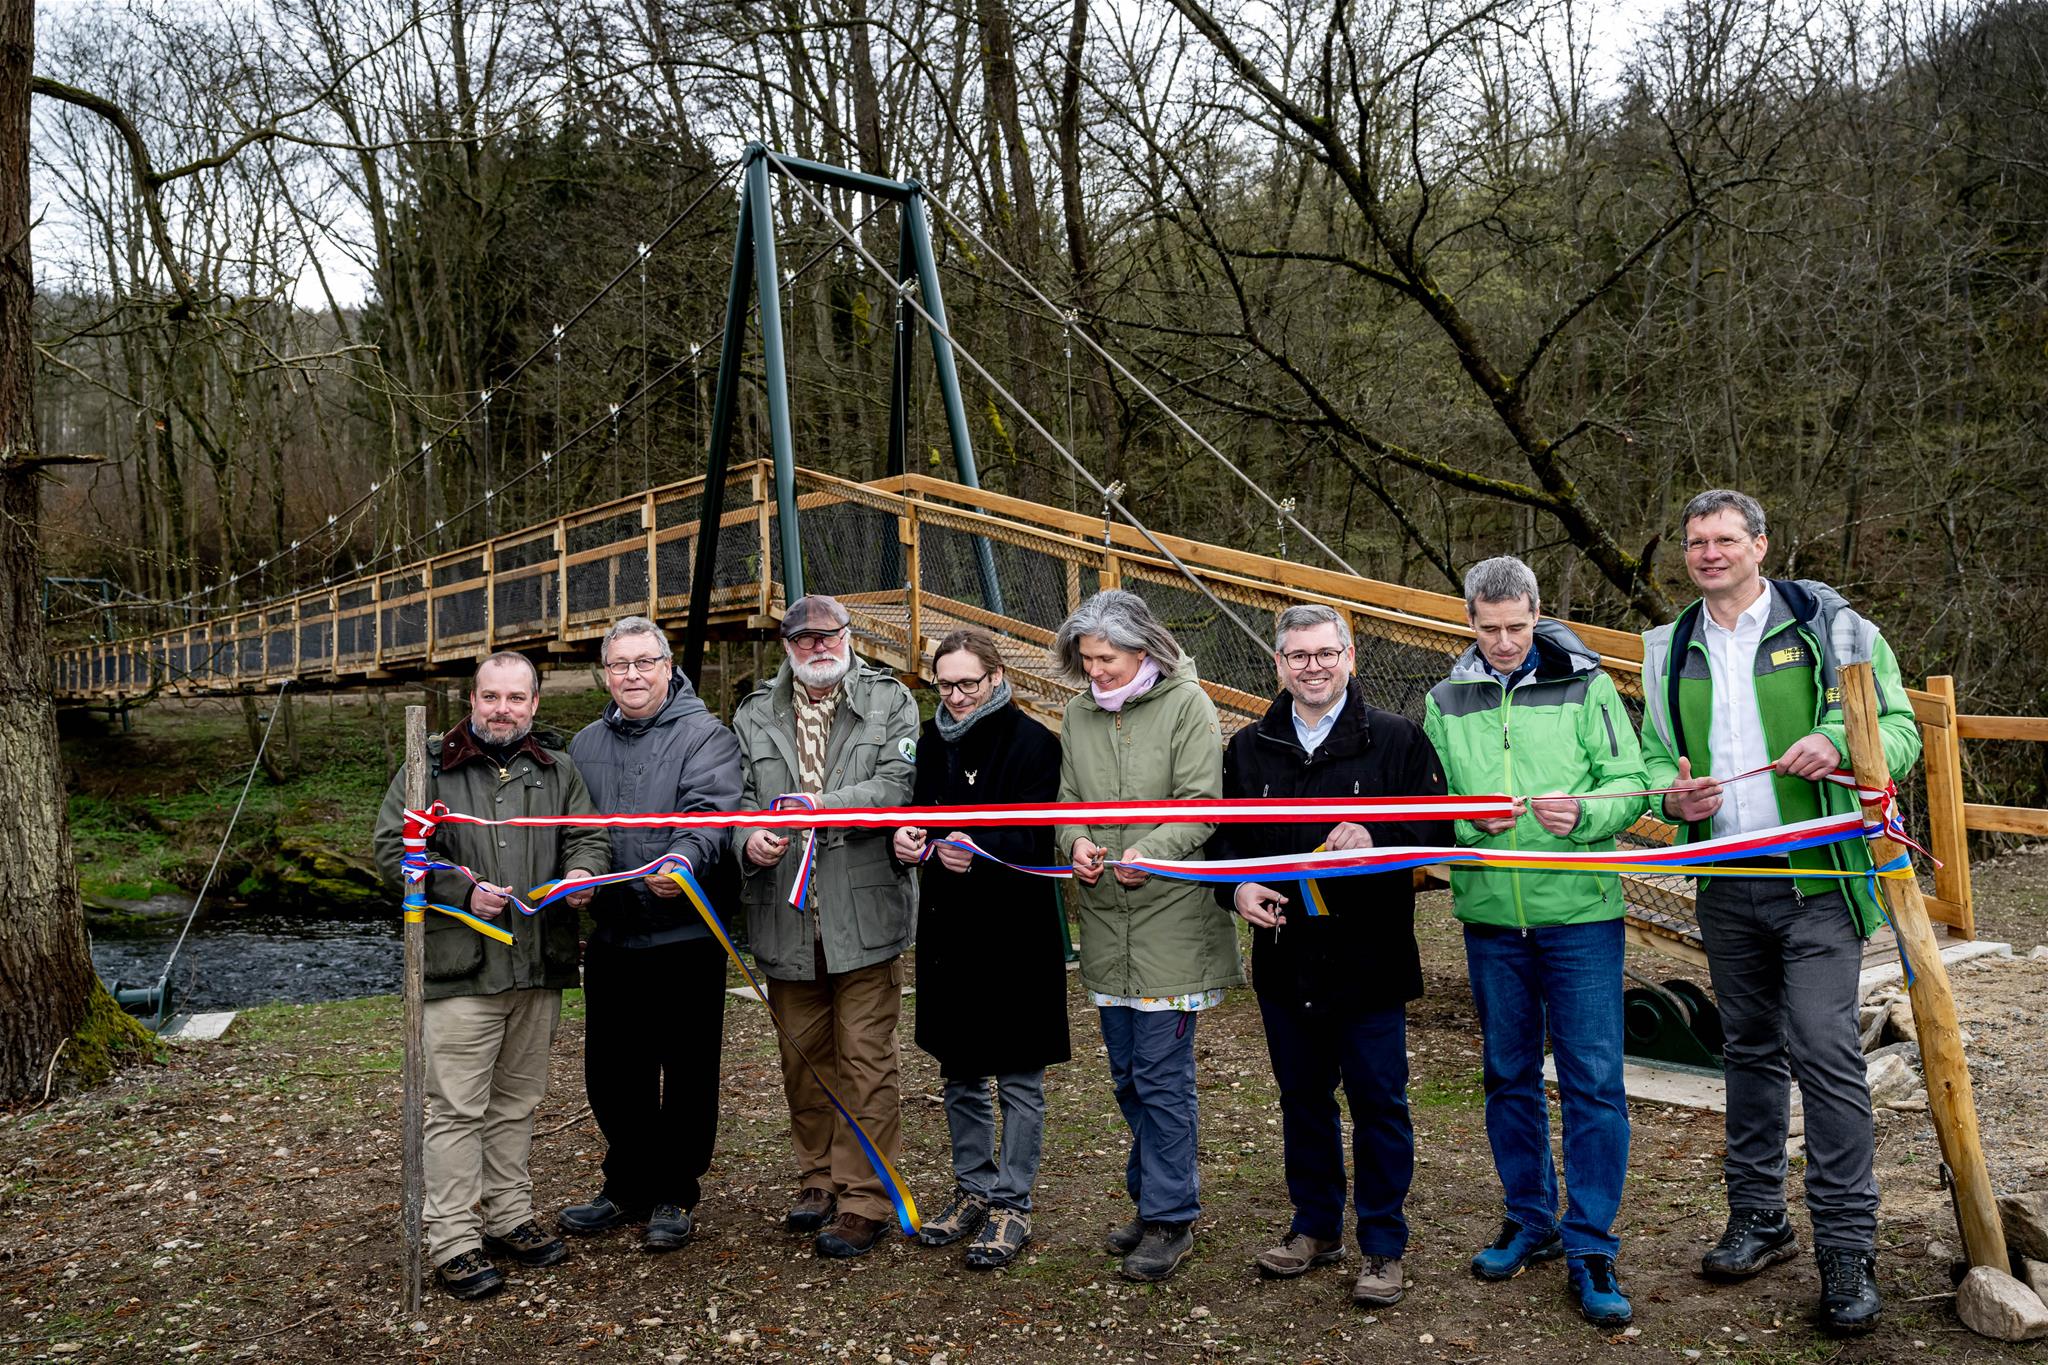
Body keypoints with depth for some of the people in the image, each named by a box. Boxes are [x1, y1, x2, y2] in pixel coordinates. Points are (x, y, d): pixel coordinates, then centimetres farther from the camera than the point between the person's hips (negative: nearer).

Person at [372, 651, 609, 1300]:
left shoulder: (556, 769, 12)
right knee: (457, 1108, -2)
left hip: (539, 967, 5)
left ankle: (509, 1219, 29)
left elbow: (588, 834, 13)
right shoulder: (431, 767, 1)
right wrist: (463, 889, -14)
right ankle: (453, 1241, 8)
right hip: (460, 967, -4)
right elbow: (392, 847, -3)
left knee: (518, 1102, 16)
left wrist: (583, 869, -10)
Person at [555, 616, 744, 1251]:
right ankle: (627, 1185, 33)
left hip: (685, 937, -5)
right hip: (610, 938, 6)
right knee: (612, 1073, 15)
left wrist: (684, 859, -41)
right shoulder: (584, 745, 12)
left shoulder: (705, 734, -7)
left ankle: (674, 1194, 23)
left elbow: (712, 810, -23)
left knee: (687, 1073, 6)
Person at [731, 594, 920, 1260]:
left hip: (865, 915, -3)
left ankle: (865, 1198, 10)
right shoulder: (754, 716, 11)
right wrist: (749, 838, -15)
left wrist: (824, 806, -22)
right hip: (785, 921, 4)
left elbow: (898, 785, -10)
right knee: (803, 1061, 15)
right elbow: (735, 797, 7)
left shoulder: (890, 701, 2)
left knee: (866, 1060, 0)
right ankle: (819, 1179, 31)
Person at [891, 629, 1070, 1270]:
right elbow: (916, 808, 12)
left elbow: (1038, 837, -17)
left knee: (1019, 1078, 5)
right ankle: (973, 1191, 32)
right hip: (947, 927, 6)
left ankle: (1012, 1205, 17)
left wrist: (980, 850, -35)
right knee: (959, 1072, 17)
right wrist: (906, 836, -12)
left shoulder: (1033, 742, -10)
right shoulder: (931, 741, 8)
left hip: (1015, 929, -6)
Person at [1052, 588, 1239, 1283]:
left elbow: (1202, 804, -12)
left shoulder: (1185, 704, -8)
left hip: (1172, 919, -6)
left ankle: (1170, 1218, 11)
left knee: (1163, 1075, -3)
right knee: (1128, 1074, 15)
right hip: (1107, 920, 6)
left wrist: (1150, 852, -27)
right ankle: (1155, 1197, 31)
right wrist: (1075, 840, -10)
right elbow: (1068, 798, 11)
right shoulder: (1080, 712, 8)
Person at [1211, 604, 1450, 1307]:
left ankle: (1383, 1247, 19)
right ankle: (1315, 1228, 32)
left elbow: (1438, 827, -7)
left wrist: (1376, 838, -24)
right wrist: (1237, 887, -6)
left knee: (1379, 1103, 5)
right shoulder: (1248, 748, 8)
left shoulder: (1398, 740, -3)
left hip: (1369, 959, -3)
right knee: (1302, 1099, 16)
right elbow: (1222, 835, 13)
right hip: (1285, 959, 4)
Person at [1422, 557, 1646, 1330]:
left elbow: (1631, 786, -3)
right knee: (1509, 1075, 13)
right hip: (1490, 915, 3)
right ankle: (1530, 1222, 30)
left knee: (1594, 1079, -1)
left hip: (1581, 912, -2)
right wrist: (1472, 822, -14)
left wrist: (1582, 813, -22)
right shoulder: (1445, 703, 6)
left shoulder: (1585, 687, -1)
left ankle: (1590, 1248, 11)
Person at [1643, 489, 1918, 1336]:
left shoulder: (1830, 626, -1)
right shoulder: (1671, 652, 12)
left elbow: (1899, 727, -1)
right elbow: (1653, 753, 17)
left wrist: (1840, 745, -22)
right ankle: (1758, 1220, 26)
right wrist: (1671, 792, -5)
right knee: (1749, 1051, 14)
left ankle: (1847, 1250, 2)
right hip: (1726, 885, 5)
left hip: (1816, 878, -4)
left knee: (1827, 1055, -8)